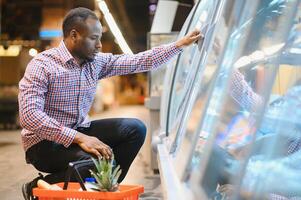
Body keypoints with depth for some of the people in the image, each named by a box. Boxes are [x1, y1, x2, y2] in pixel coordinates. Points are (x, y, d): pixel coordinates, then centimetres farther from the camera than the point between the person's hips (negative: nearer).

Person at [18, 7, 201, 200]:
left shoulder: (96, 62, 2)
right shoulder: (42, 65, -18)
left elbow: (139, 62, 6)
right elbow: (30, 116, -28)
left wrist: (180, 44, 0)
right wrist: (79, 138, -35)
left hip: (79, 132, 7)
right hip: (45, 142, -7)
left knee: (135, 128, -6)